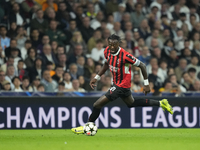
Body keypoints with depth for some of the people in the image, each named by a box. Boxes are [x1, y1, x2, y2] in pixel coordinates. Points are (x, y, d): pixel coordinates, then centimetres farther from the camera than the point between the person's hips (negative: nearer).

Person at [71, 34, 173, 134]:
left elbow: (142, 65, -19)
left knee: (98, 104, -11)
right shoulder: (107, 51, -6)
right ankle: (160, 103, 38)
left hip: (122, 86, -9)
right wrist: (97, 77, 12)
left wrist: (146, 84, -15)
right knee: (131, 103, 29)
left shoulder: (124, 55, -28)